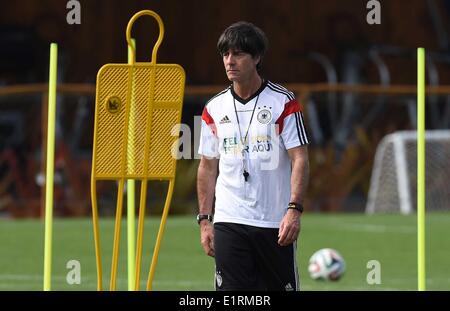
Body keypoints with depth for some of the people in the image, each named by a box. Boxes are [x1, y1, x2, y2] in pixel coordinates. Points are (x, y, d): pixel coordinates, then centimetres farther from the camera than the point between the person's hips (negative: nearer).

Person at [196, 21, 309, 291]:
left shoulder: (284, 103, -3)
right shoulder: (214, 109, 8)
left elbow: (300, 159, -8)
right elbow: (208, 167, 14)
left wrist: (294, 210, -20)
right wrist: (204, 220, 8)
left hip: (276, 224, -2)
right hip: (228, 223, 2)